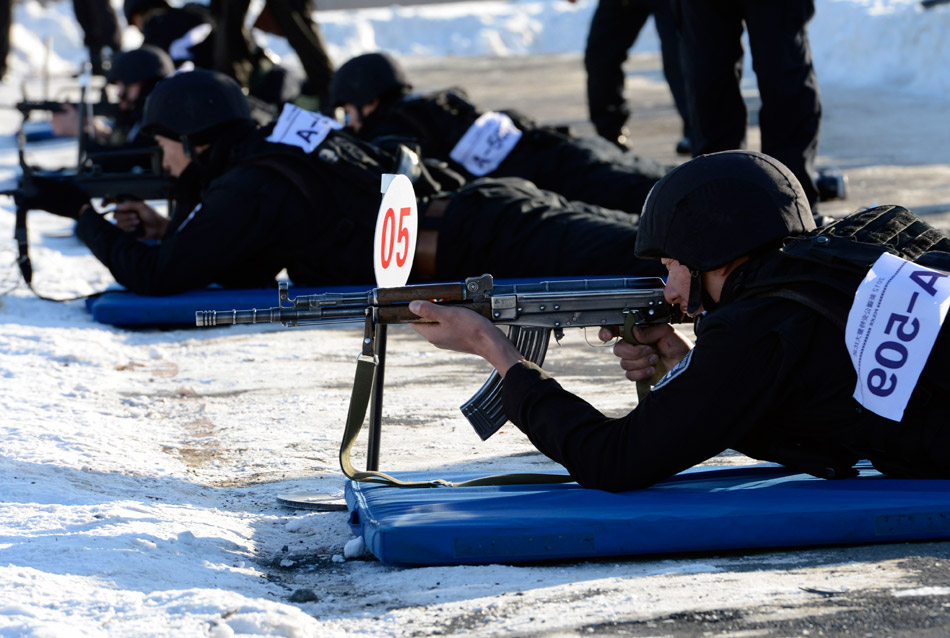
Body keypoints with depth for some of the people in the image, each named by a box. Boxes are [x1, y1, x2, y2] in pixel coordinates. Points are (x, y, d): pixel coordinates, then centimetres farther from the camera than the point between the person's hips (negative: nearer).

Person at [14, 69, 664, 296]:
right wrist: (167, 229, 22)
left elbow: (158, 277, -7)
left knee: (606, 256, -20)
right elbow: (251, 270, 31)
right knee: (619, 236, 11)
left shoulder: (248, 189, -8)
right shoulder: (277, 154, 20)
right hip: (484, 204, 8)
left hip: (480, 242, -8)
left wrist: (83, 213, 6)